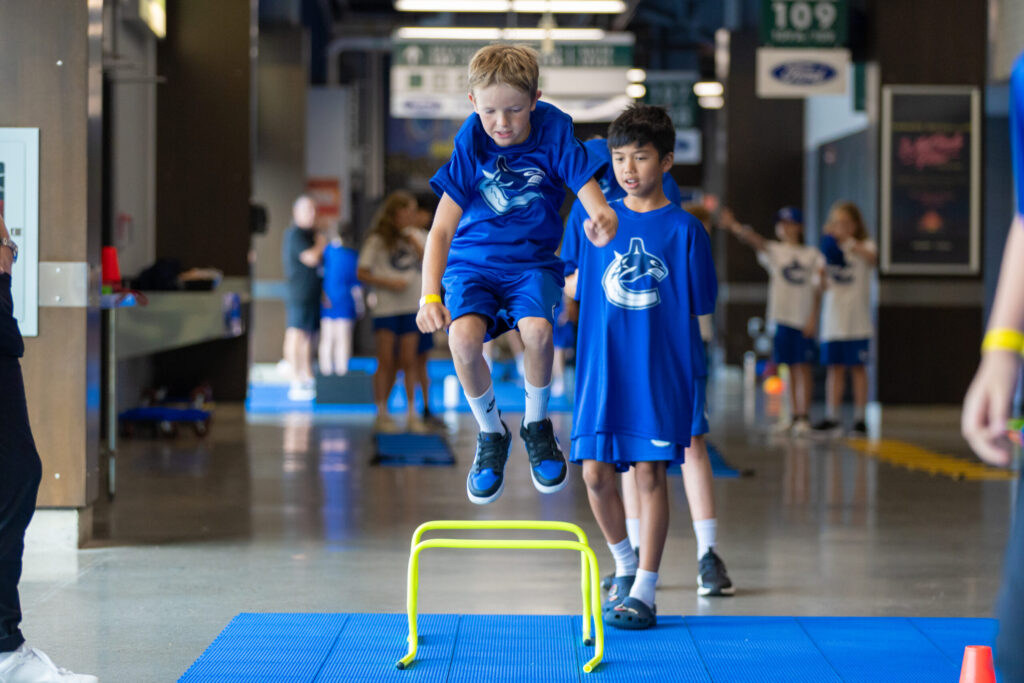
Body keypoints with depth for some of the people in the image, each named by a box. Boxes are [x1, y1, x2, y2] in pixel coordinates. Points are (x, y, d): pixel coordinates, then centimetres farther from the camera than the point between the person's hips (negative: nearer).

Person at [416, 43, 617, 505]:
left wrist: (604, 218, -42)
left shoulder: (553, 131, -10)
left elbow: (589, 189, -16)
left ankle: (536, 424, -1)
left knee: (536, 329, -32)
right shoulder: (471, 142, -11)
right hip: (473, 260, 0)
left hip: (533, 261, 0)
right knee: (463, 336, -30)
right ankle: (491, 435, -1)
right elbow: (441, 228, -13)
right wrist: (430, 296, -26)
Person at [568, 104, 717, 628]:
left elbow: (698, 305, 1)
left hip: (660, 369, -3)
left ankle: (644, 592, 5)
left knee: (650, 472, -3)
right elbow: (573, 286, 17)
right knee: (596, 472, 1)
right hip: (601, 367, 3)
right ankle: (624, 562, 26)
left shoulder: (683, 229, -2)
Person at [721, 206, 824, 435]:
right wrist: (734, 227, -34)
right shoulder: (774, 251, 5)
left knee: (803, 366, -3)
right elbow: (755, 240, -15)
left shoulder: (812, 255, 5)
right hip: (782, 316, 1)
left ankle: (804, 416, -1)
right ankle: (794, 416, 14)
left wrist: (813, 317, -6)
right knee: (791, 367, 7)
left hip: (805, 319, -1)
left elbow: (817, 289, 3)